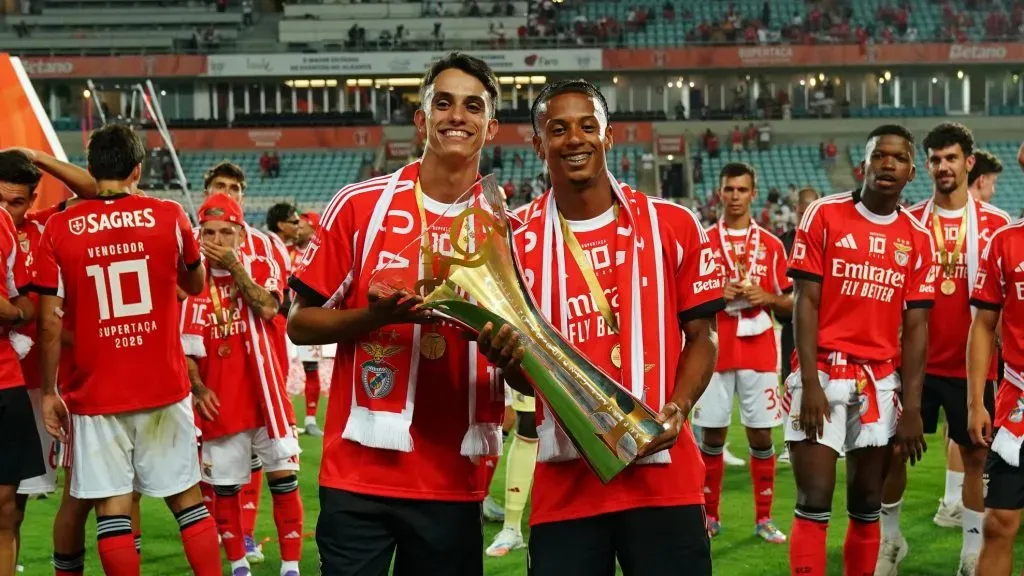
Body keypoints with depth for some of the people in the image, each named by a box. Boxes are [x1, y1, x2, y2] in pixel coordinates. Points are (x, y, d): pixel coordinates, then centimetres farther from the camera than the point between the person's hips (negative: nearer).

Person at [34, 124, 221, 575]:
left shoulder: (59, 228, -3)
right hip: (164, 389, 1)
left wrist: (49, 391, 4)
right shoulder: (168, 216, -1)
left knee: (111, 507, 2)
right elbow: (196, 284, 16)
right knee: (186, 496, 11)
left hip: (96, 394, -1)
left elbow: (50, 322, -4)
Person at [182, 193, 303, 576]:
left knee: (283, 477, 0)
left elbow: (268, 308, -19)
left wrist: (233, 267, -17)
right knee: (225, 486, 6)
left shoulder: (259, 269, 2)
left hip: (264, 393, -1)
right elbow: (186, 348, 3)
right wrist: (197, 386, -8)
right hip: (220, 402, 1)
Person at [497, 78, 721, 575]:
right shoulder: (519, 242, 5)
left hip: (663, 475, 0)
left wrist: (676, 409, -10)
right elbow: (525, 379, 8)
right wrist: (508, 358, -15)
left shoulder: (673, 226, 4)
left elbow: (700, 337, 8)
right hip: (565, 483, 0)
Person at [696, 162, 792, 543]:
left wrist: (766, 297, -11)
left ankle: (764, 518, 11)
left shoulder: (771, 245, 6)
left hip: (759, 351, 1)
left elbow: (789, 304, 9)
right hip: (715, 351, -1)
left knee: (761, 436, 2)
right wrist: (716, 295, -12)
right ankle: (710, 516, 14)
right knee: (712, 434, 2)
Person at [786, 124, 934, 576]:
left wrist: (912, 407, 0)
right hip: (823, 373, -3)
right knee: (814, 503, -6)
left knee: (867, 504, 8)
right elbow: (805, 302, -5)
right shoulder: (824, 215, -2)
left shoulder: (918, 239, 7)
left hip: (881, 380, 3)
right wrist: (810, 382, -13)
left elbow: (915, 327, 6)